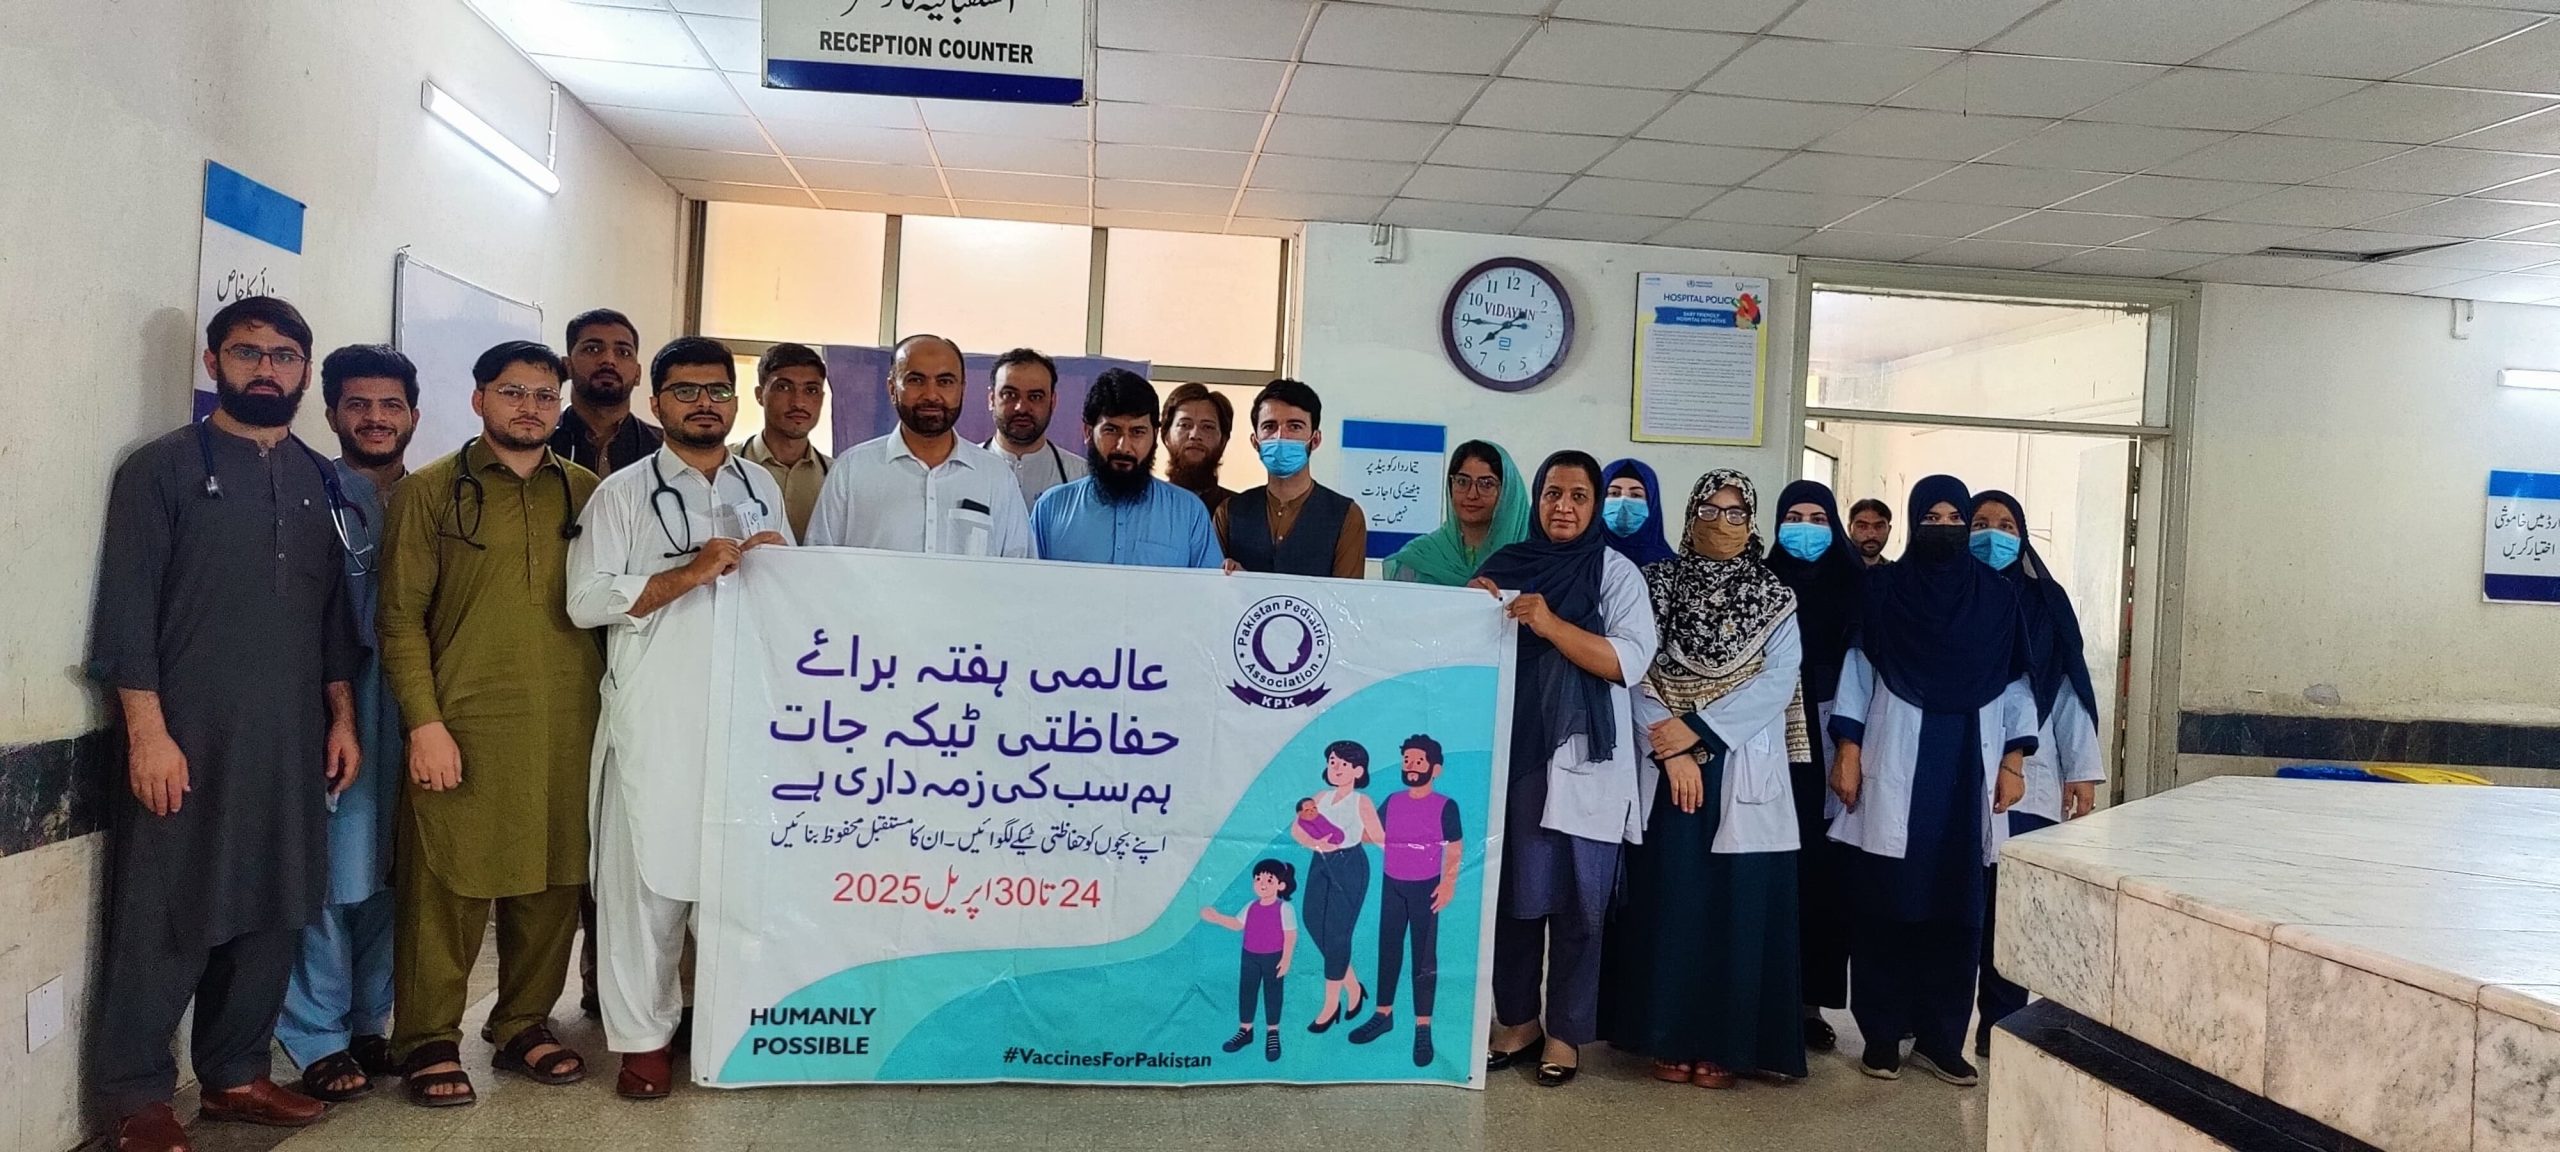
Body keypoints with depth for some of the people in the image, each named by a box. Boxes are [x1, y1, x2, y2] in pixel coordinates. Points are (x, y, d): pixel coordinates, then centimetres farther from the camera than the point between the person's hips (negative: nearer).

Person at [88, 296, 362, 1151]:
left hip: (292, 742, 5)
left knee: (273, 912, 9)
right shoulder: (162, 469, -2)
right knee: (166, 919, 1)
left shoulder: (319, 482, 13)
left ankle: (235, 1074, 23)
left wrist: (342, 716, 10)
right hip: (189, 738, -5)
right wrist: (147, 731, -13)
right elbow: (127, 610, -7)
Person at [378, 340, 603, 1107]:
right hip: (463, 724, -3)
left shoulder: (587, 494, 11)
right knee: (449, 887, 2)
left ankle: (525, 1023, 24)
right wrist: (424, 721, -9)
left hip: (568, 726, 3)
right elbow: (401, 615, -1)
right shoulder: (430, 491, 3)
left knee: (552, 885, 8)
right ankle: (428, 1040, 16)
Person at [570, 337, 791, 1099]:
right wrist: (689, 574, -16)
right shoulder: (623, 492, 2)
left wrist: (780, 560, 0)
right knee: (648, 874, 0)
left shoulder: (762, 487, 16)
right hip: (657, 718, -4)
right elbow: (586, 600, -8)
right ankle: (643, 1036, 12)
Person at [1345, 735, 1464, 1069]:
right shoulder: (1392, 802, 4)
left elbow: (1455, 849, -7)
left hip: (1425, 888, -4)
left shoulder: (1445, 806, -8)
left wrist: (1448, 882, -17)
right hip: (1391, 885, 4)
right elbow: (1375, 834, 10)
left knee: (1424, 957, 0)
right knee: (1388, 950, 12)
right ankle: (1383, 1014, 25)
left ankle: (1423, 1028, 2)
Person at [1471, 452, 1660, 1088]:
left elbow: (1631, 660, -12)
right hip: (1513, 751, 3)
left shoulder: (1616, 573, 0)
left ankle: (1566, 1031, 14)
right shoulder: (1505, 566, 10)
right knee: (1513, 892, 7)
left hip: (1583, 762, -3)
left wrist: (1551, 625, -21)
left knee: (1577, 901, 2)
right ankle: (1516, 1017, 22)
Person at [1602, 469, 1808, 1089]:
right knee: (1666, 899, 2)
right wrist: (1670, 752, -14)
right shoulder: (1656, 585, 5)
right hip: (1665, 766, 0)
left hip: (1743, 770, 0)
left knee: (1737, 904, 1)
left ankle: (1724, 1042, 10)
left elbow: (1777, 682, -6)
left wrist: (1696, 729, -14)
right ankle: (1671, 1038, 11)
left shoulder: (1776, 600, 5)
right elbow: (1636, 672, -2)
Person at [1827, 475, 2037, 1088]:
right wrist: (1848, 750, -4)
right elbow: (1858, 668, 2)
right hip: (1894, 764, -1)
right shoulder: (1883, 588, 3)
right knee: (1886, 902, 0)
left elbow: (2014, 682, 8)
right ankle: (1882, 1034, 8)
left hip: (1969, 765, 2)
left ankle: (1940, 1036, 12)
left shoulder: (1998, 595, 8)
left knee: (1957, 905, 3)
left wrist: (2014, 762, 2)